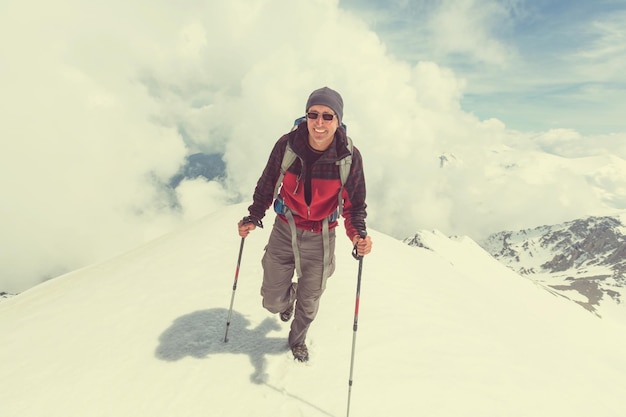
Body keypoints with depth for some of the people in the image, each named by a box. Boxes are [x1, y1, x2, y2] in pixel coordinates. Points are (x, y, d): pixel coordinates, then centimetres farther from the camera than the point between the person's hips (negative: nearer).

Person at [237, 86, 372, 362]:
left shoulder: (349, 156, -17)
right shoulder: (287, 145, -17)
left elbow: (355, 204, -6)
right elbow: (266, 185, 0)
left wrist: (358, 234, -23)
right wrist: (254, 217, -10)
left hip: (320, 239, 0)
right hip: (284, 230, 1)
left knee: (309, 303, 16)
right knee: (272, 300, 8)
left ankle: (297, 340, 50)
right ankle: (288, 296, 49)